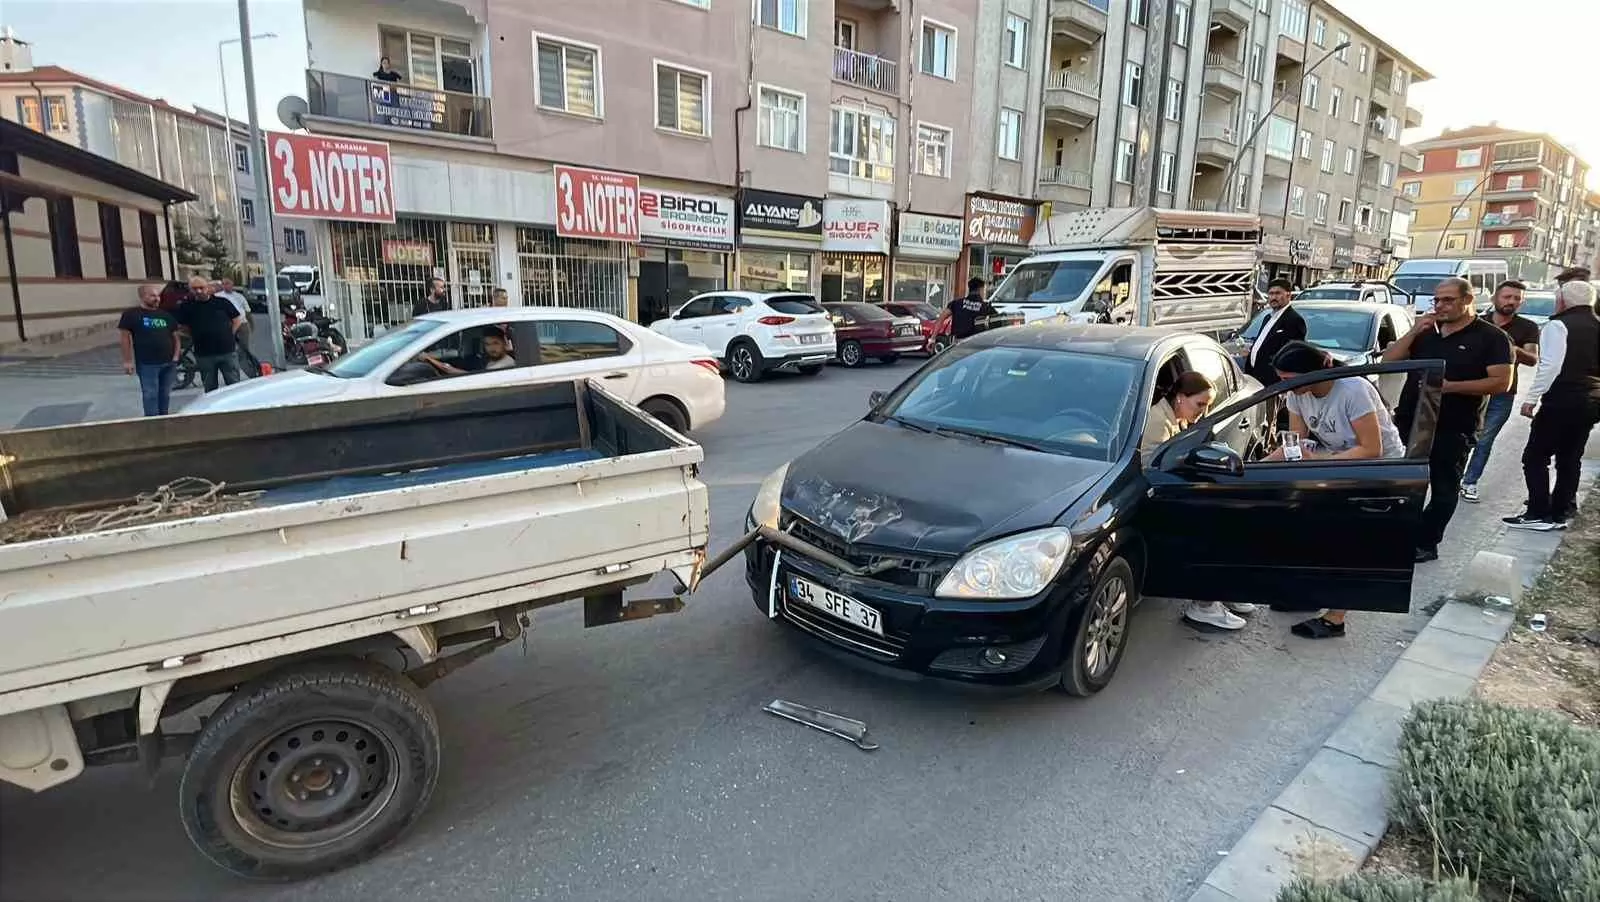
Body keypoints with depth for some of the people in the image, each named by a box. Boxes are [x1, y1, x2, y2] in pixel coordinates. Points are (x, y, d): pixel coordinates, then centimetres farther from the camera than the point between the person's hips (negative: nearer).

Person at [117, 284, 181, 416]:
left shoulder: (166, 315, 13)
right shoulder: (131, 314, -3)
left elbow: (175, 336, 17)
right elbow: (125, 337, -5)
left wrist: (176, 355, 4)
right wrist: (127, 361, -9)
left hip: (168, 363, 5)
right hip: (147, 364, -5)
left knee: (165, 395, 13)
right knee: (150, 395, -4)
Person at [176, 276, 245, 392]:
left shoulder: (222, 302, 1)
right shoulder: (187, 307, 2)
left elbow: (237, 320, 9)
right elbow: (182, 326, 11)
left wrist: (229, 335, 2)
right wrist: (198, 338, 2)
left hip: (228, 351, -1)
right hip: (204, 355, 1)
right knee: (210, 389, 10)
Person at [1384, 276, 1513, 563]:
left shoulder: (1490, 338, -3)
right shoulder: (1426, 333, 12)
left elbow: (1501, 382, -13)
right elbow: (1388, 361, 3)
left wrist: (1450, 386, -21)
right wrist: (1415, 331, -6)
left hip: (1454, 429, -4)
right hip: (1410, 422, 5)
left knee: (1444, 489, 7)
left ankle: (1426, 544, 16)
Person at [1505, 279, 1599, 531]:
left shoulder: (1558, 326, -10)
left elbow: (1550, 366, -18)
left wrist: (1531, 398, -15)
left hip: (1562, 401, -8)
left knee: (1535, 457, -1)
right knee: (1570, 459, 14)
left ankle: (1539, 514, -2)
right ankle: (1561, 513, 18)